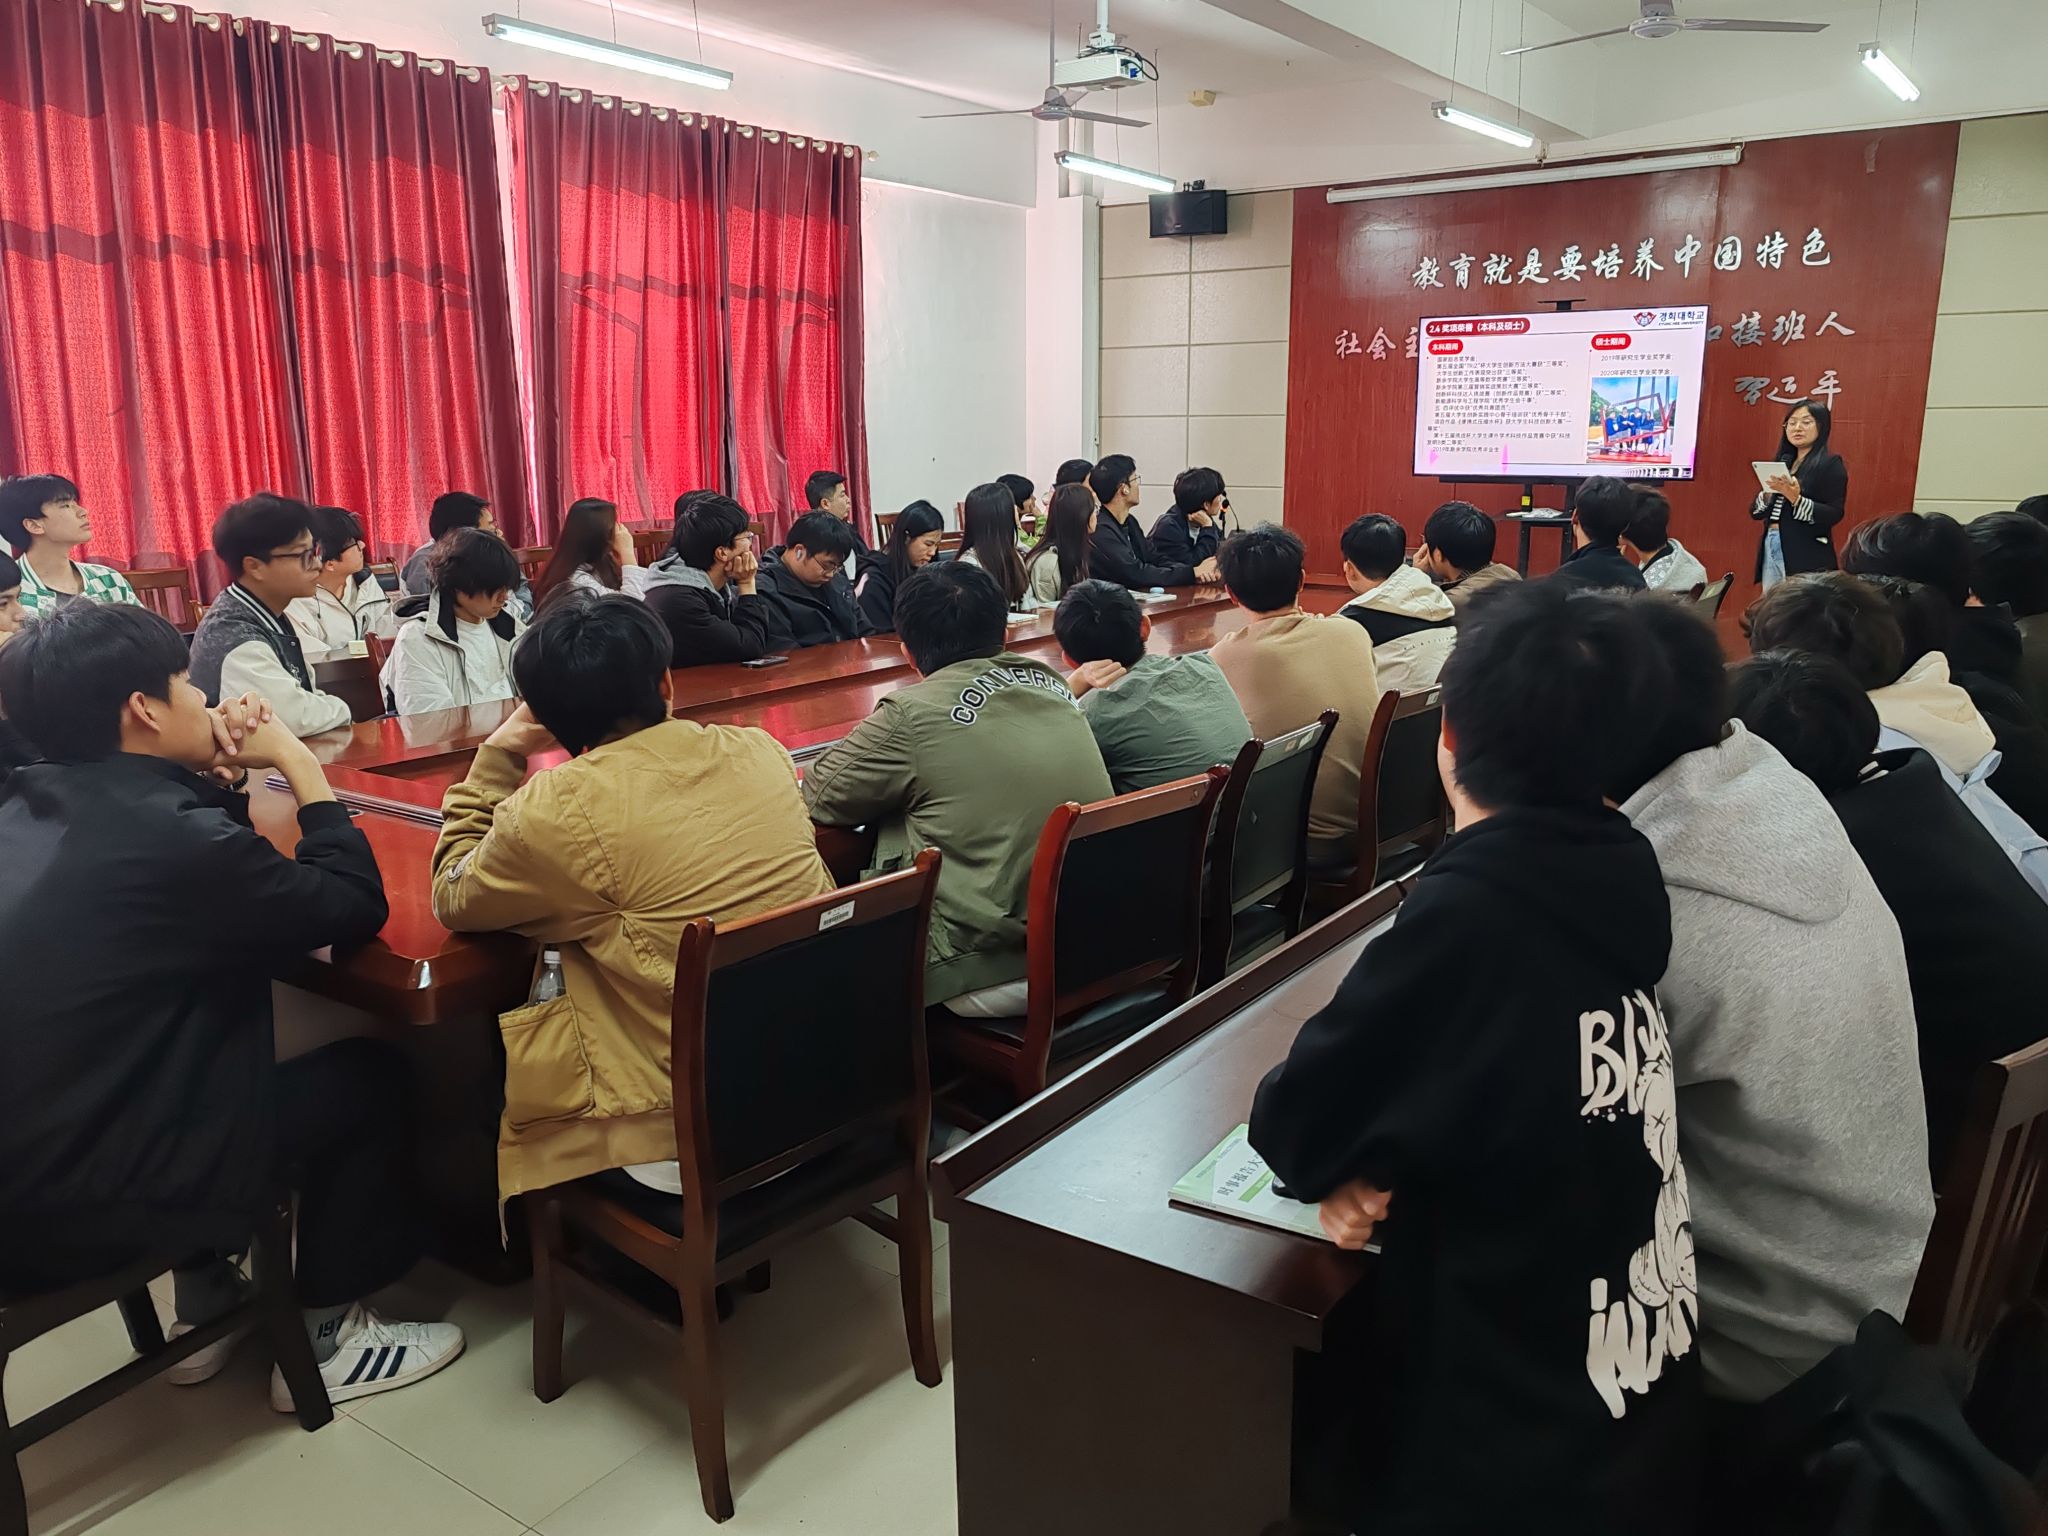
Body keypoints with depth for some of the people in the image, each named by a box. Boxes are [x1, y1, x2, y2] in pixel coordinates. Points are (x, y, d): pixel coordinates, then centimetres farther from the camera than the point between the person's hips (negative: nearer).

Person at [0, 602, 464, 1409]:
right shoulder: (167, 835, -23)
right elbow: (356, 906, -11)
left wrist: (223, 772, 6)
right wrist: (296, 761, -4)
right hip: (79, 1205, -9)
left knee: (217, 1033, 28)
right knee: (368, 1074, 4)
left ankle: (206, 1303, 34)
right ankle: (326, 1337, 19)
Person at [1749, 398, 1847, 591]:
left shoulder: (1831, 463, -1)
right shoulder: (1781, 461, 16)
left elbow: (1834, 514, -11)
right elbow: (1755, 512, 13)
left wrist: (1796, 499, -23)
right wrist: (1767, 495, -7)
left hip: (1806, 555, -6)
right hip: (1770, 549, 6)